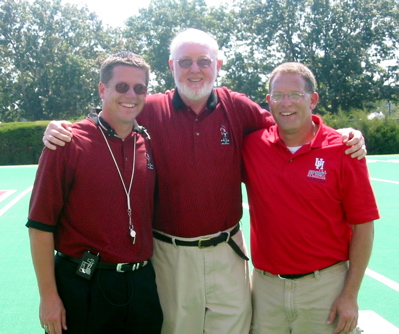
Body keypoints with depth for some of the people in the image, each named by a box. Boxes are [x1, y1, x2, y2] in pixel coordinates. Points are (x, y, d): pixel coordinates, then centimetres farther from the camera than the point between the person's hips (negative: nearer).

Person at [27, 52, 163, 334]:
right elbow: (41, 224, -10)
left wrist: (147, 275, 11)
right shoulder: (68, 143, -10)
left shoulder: (149, 145, 3)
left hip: (142, 285, 4)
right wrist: (48, 296, -11)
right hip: (82, 286, -4)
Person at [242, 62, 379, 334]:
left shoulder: (343, 151, -9)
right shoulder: (253, 145, -2)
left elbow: (362, 226, -6)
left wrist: (350, 295, -7)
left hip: (325, 287, -2)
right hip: (265, 285, 2)